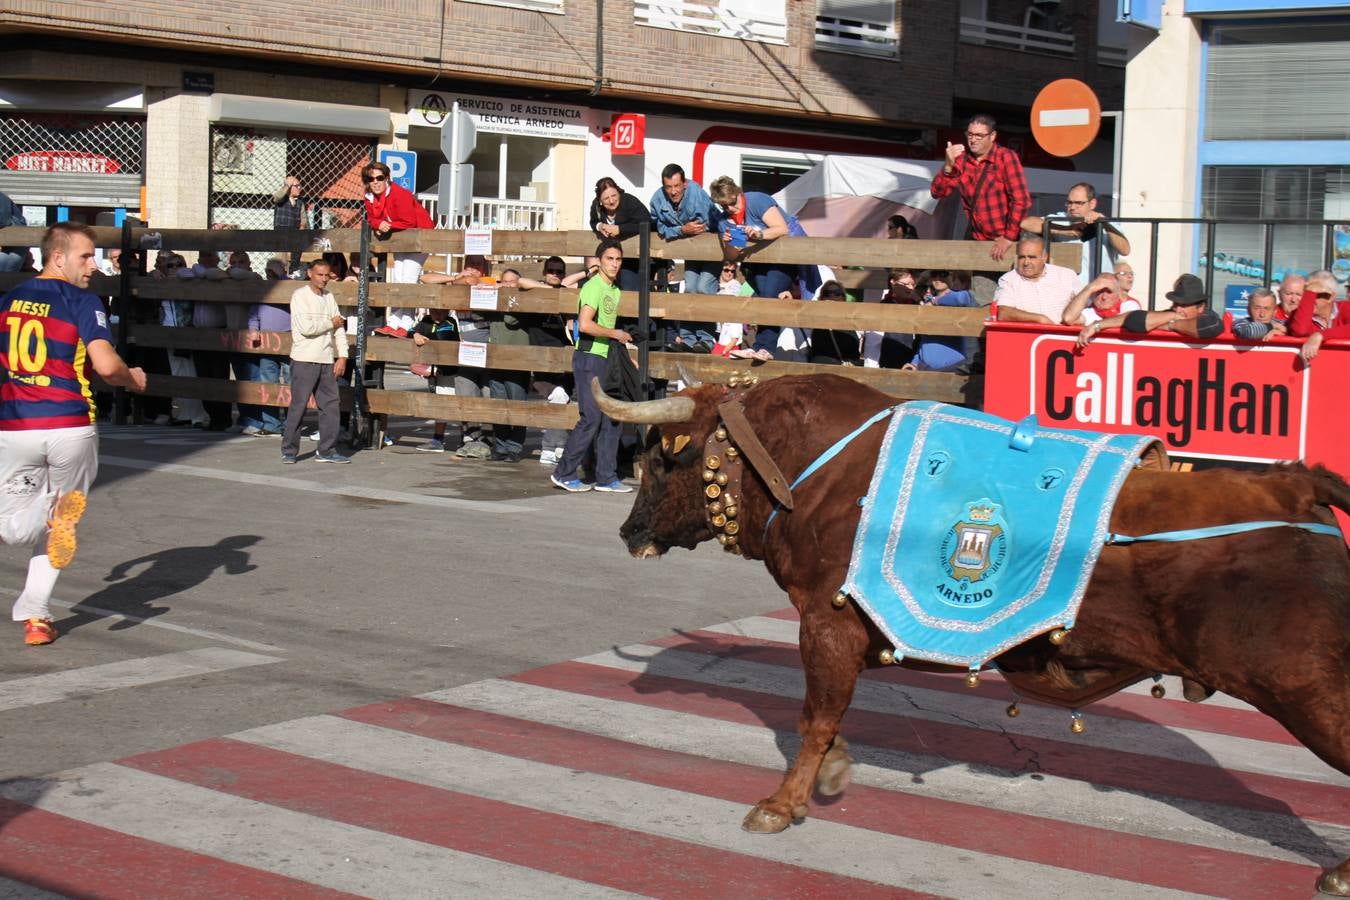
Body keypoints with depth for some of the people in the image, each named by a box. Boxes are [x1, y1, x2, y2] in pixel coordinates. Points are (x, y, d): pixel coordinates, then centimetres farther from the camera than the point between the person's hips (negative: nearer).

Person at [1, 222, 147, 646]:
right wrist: (133, 378, 3)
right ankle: (36, 616, 8)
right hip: (71, 428, -2)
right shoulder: (83, 302, -7)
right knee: (56, 527, 17)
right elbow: (105, 365, -19)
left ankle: (56, 513, -22)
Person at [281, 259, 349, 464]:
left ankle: (327, 451, 11)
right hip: (304, 360, -6)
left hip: (327, 360, 6)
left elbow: (339, 327, 12)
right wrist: (330, 323, -4)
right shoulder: (300, 296, -6)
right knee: (298, 405, -3)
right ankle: (289, 451, 4)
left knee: (330, 404, 5)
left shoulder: (329, 296, 14)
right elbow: (306, 327, -17)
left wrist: (342, 356, 2)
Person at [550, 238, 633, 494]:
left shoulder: (615, 290, 17)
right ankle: (564, 473, -1)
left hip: (607, 358, 9)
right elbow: (585, 325, -25)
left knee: (613, 418, 6)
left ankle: (606, 477, 11)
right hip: (589, 358, -9)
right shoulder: (593, 287, -13)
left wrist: (625, 352, 16)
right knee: (592, 418, -10)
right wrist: (616, 334, -15)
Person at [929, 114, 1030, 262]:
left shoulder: (1005, 157, -12)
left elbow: (1021, 201, -16)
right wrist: (948, 165, -17)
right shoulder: (962, 159, 2)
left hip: (1004, 242, -4)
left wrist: (1009, 238, -18)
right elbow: (937, 193, -1)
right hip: (975, 239, 4)